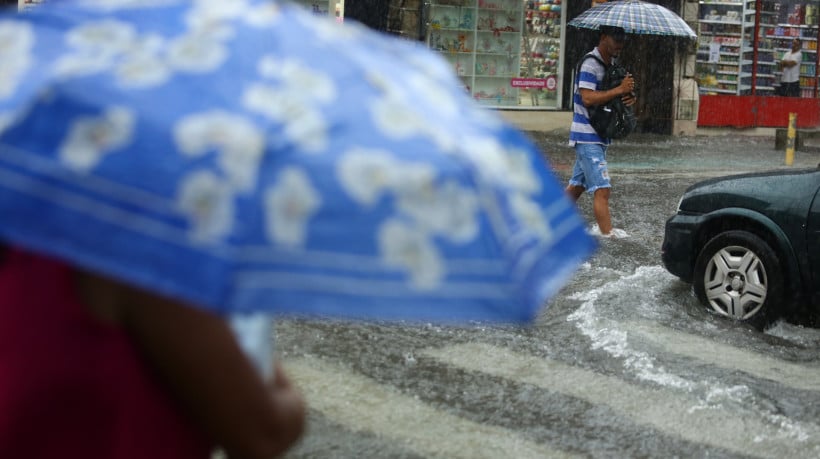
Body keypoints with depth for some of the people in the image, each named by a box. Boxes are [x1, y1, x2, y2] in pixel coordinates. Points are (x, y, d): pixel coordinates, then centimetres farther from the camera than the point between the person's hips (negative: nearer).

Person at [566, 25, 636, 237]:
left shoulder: (611, 64, 16)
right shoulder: (590, 65, -15)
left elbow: (612, 97, 22)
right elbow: (588, 98, -26)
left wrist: (629, 97, -1)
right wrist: (620, 89, -24)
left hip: (599, 136, 10)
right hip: (587, 137, -10)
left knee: (577, 185, 15)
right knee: (602, 189, -14)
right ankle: (608, 234, -15)